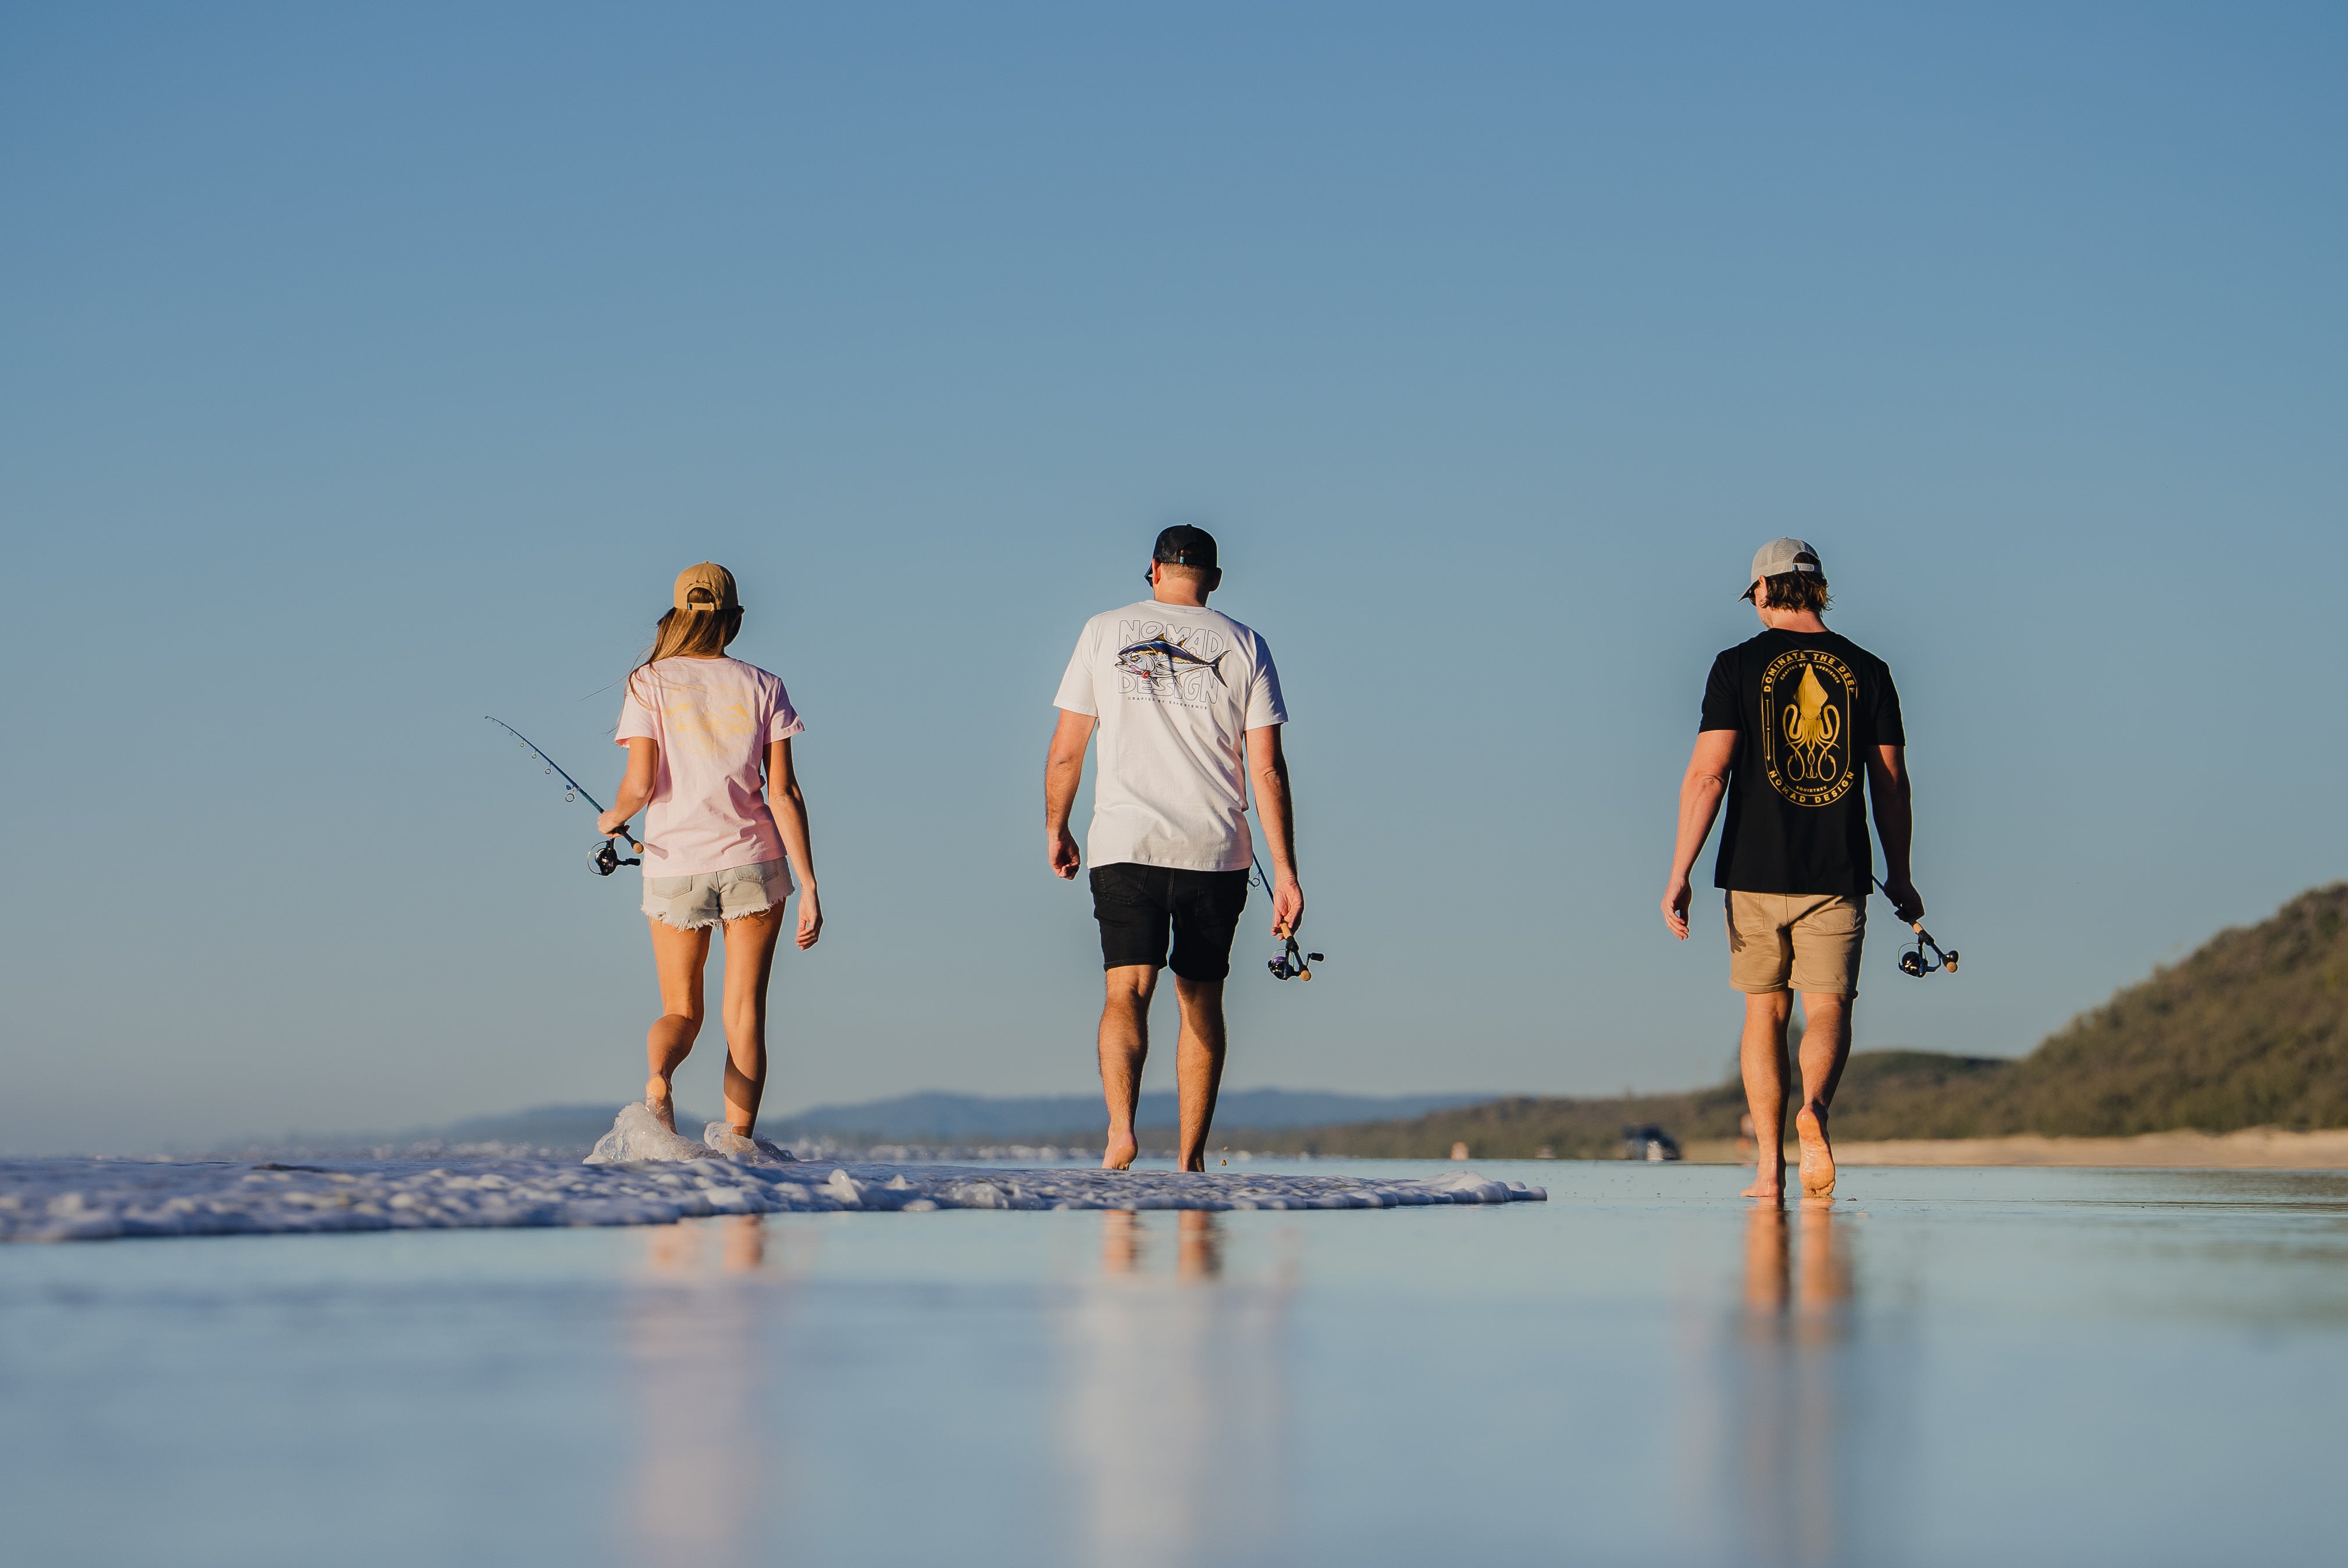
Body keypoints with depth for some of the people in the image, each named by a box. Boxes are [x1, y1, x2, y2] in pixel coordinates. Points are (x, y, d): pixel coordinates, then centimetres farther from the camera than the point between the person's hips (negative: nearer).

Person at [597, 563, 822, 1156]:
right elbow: (784, 794, -3)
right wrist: (809, 889, -2)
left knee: (681, 1012, 12)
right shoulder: (762, 687, 1)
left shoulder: (650, 683, -2)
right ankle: (737, 1140, 2)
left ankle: (656, 1082, -19)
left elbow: (640, 784, -11)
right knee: (744, 1011, 9)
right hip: (752, 862, 0)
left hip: (674, 866, 0)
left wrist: (613, 817, 12)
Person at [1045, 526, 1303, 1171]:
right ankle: (1191, 1159, 14)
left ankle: (1120, 1128, -31)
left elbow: (1065, 752, 6)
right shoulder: (1243, 645, 6)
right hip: (1216, 851, 1)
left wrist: (1055, 829, 21)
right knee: (1201, 999, 12)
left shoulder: (1105, 632, 6)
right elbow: (1267, 767, -1)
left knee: (1126, 993, -8)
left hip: (1124, 845, -1)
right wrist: (1285, 873, 0)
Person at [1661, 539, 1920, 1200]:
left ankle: (1769, 1169, 10)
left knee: (1764, 1013, 11)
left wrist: (1679, 874, -6)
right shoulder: (1867, 670, 6)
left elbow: (1708, 773, -8)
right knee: (1828, 1009, 1)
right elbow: (1891, 781, 7)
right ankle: (1815, 1107, -30)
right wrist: (1900, 879, 16)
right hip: (1838, 875, 1)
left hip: (1756, 873, 0)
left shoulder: (1739, 666, -1)